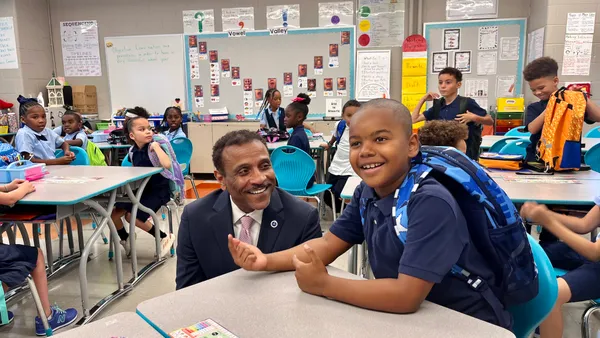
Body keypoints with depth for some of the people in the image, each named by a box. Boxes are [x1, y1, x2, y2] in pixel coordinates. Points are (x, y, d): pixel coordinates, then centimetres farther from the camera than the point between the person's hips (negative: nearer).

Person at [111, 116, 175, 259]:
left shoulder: (153, 148, -19)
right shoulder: (132, 151, 1)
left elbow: (167, 164, -41)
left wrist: (156, 146, -32)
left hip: (158, 190, -7)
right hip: (141, 189, 7)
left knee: (133, 215, -18)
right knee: (114, 213, 2)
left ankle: (165, 237, 0)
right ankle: (125, 239, 33)